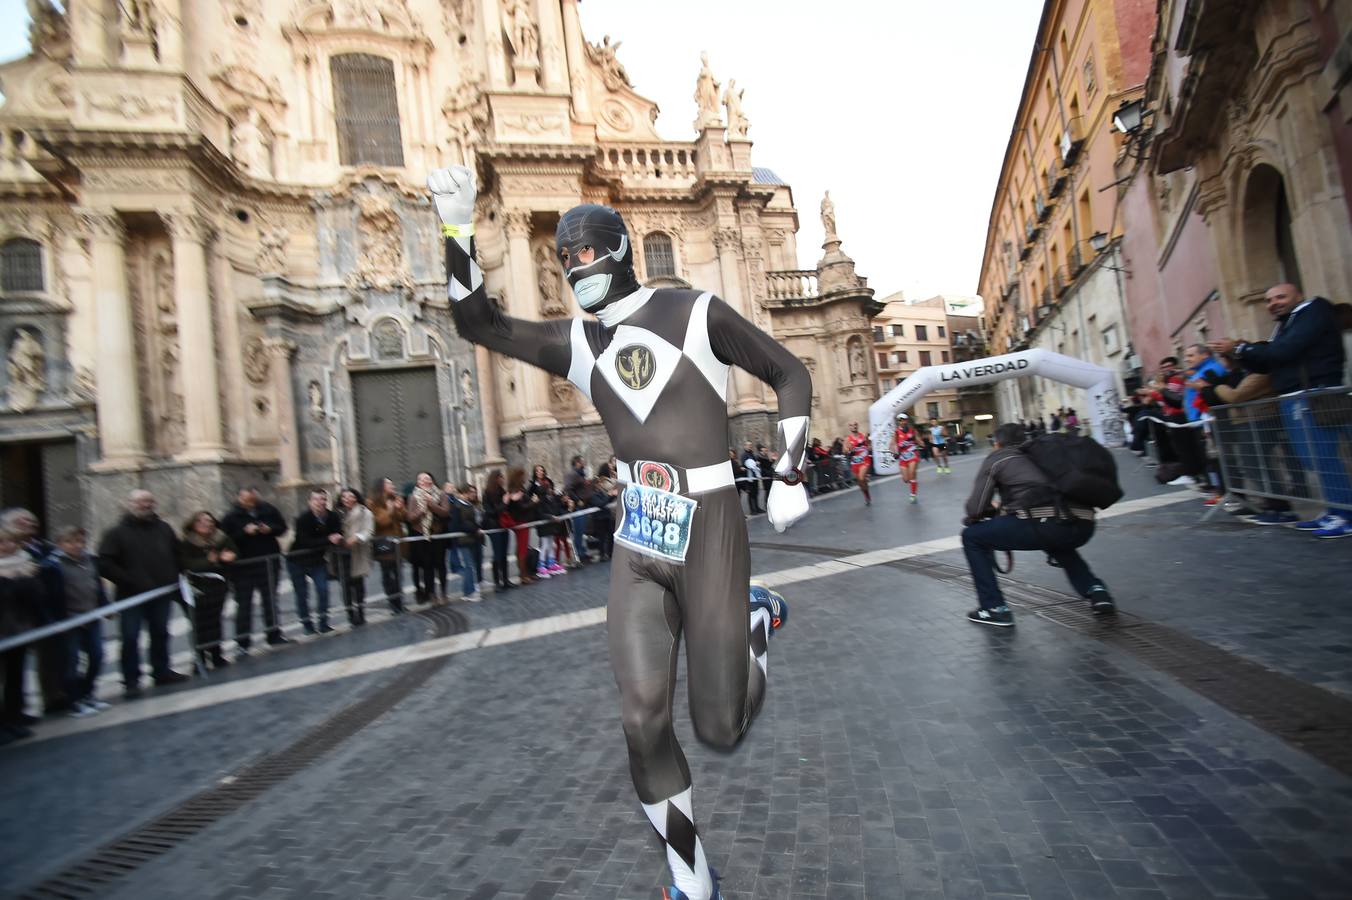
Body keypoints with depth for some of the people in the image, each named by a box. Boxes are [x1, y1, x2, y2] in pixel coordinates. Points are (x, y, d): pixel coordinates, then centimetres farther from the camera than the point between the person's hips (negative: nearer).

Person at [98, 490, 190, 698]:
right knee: (130, 638, 0)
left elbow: (177, 556, 18)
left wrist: (173, 579, 8)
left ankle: (162, 671, 26)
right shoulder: (117, 533, -5)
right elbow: (105, 563, -12)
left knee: (160, 634, 14)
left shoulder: (164, 529, 9)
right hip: (132, 596, -4)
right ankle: (131, 681, 9)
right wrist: (127, 581, -18)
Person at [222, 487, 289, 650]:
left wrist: (270, 529, -12)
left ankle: (274, 635, 26)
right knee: (244, 604, 4)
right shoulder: (231, 517, -8)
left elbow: (282, 527, 8)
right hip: (244, 567, -3)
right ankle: (242, 642, 12)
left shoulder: (268, 510, 0)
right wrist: (245, 532, -24)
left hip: (269, 563, 3)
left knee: (270, 600, 14)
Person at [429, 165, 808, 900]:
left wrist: (788, 476, -1)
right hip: (636, 545, 4)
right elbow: (478, 324, 13)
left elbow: (790, 376, 6)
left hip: (708, 534, -3)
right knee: (642, 718, -6)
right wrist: (457, 230, 0)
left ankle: (755, 619, 36)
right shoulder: (578, 342, 10)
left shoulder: (696, 314, -1)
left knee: (720, 728, 3)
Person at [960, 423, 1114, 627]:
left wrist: (993, 511, 32)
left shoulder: (996, 458, 15)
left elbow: (975, 509, 9)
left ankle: (994, 608, 11)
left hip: (1043, 524, -6)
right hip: (1083, 526, 6)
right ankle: (1094, 590, 24)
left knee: (972, 536, 15)